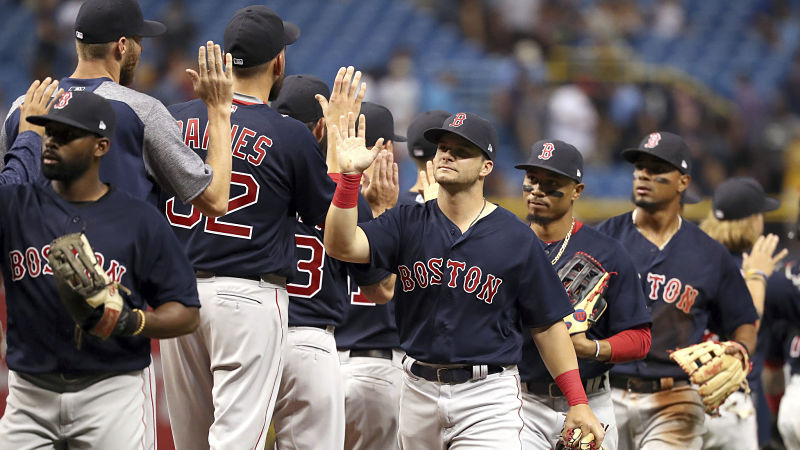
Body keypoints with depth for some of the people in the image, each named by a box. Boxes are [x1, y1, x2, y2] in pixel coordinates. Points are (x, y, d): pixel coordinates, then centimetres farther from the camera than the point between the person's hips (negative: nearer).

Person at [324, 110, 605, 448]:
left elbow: (547, 326, 2)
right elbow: (341, 246, -10)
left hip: (488, 395, -3)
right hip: (419, 391, 4)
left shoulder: (516, 239, 0)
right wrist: (350, 174, -23)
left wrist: (578, 403, -5)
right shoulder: (409, 223, 6)